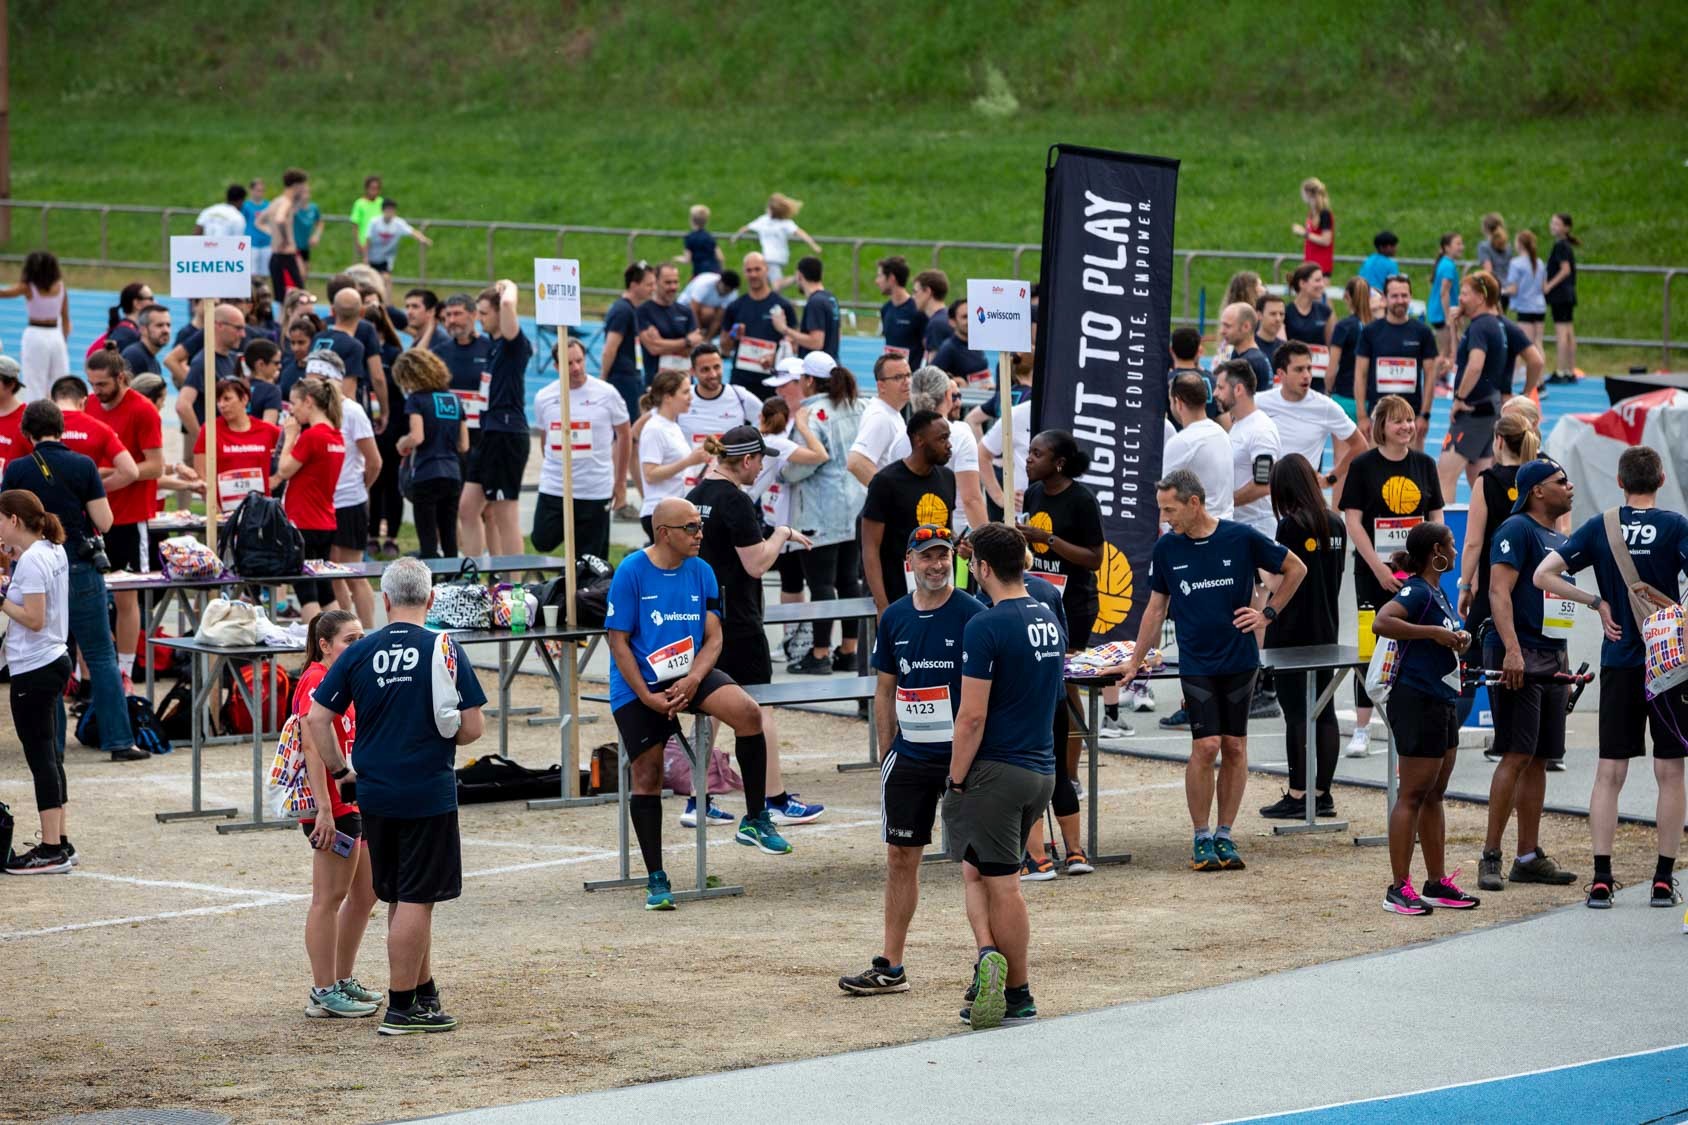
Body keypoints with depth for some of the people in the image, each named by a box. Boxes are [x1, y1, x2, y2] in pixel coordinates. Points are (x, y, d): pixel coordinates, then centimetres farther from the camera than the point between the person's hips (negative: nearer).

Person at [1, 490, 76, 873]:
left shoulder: (31, 562, -19)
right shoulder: (54, 551, 9)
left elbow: (33, 619, -23)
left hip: (33, 670, -10)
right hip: (54, 660, 10)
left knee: (41, 757, -6)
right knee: (49, 755, 14)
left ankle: (51, 851, -4)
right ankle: (58, 843, 19)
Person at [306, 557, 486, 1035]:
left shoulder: (361, 653, 0)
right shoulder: (444, 651, -8)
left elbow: (317, 717, 0)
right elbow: (472, 727, -7)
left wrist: (338, 768, 11)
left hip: (376, 794, 4)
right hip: (429, 793, -4)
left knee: (403, 897, 16)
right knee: (415, 900, 1)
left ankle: (425, 992, 26)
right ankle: (401, 1008, 2)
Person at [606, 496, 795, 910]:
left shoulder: (701, 572, 3)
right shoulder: (631, 573, -10)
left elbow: (713, 638, 3)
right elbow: (619, 642, -8)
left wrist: (692, 680, -15)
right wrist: (648, 697, -15)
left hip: (689, 673, 3)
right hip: (638, 686, -3)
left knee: (748, 712, -23)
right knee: (647, 776, -4)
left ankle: (755, 821, -11)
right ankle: (656, 879, 8)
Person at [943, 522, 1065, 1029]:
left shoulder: (986, 627, -16)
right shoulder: (1047, 618, 10)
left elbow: (973, 716, -19)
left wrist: (956, 780, -9)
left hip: (996, 772, -7)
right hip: (1042, 769, 7)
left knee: (1001, 885, -1)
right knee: (977, 871, 17)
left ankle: (1018, 995, -2)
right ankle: (992, 959, 6)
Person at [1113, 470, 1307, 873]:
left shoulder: (1241, 538, -5)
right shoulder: (1167, 548, 2)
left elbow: (1296, 568, 8)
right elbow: (1156, 607, 13)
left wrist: (1268, 613, 1)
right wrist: (1134, 662, 13)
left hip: (1240, 660, 0)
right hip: (1196, 664, 0)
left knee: (1235, 748, 3)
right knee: (1206, 745, -10)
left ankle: (1224, 836, 12)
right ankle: (1202, 839, 1)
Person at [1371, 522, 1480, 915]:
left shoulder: (1438, 593, 15)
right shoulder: (1416, 592, -14)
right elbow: (1382, 622, -32)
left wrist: (1458, 639, 10)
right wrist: (1434, 632, -27)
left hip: (1442, 702, 10)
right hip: (1417, 702, -10)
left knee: (1434, 795, 13)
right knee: (1412, 795, -7)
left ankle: (1437, 883, 19)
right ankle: (1399, 888, -5)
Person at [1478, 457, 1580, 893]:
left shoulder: (1560, 540, 19)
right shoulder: (1518, 530, -8)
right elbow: (1499, 591, -17)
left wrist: (1564, 660, 20)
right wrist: (1512, 650, -26)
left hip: (1550, 658, 9)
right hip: (1518, 656, -9)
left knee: (1539, 758, 9)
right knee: (1517, 755, -11)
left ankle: (1529, 857, 13)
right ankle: (1490, 856, -9)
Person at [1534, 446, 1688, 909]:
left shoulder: (1600, 527, 1)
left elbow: (1544, 575, -3)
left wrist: (1596, 602, 4)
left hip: (1617, 662, 2)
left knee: (1609, 773, 5)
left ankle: (1601, 879, -1)